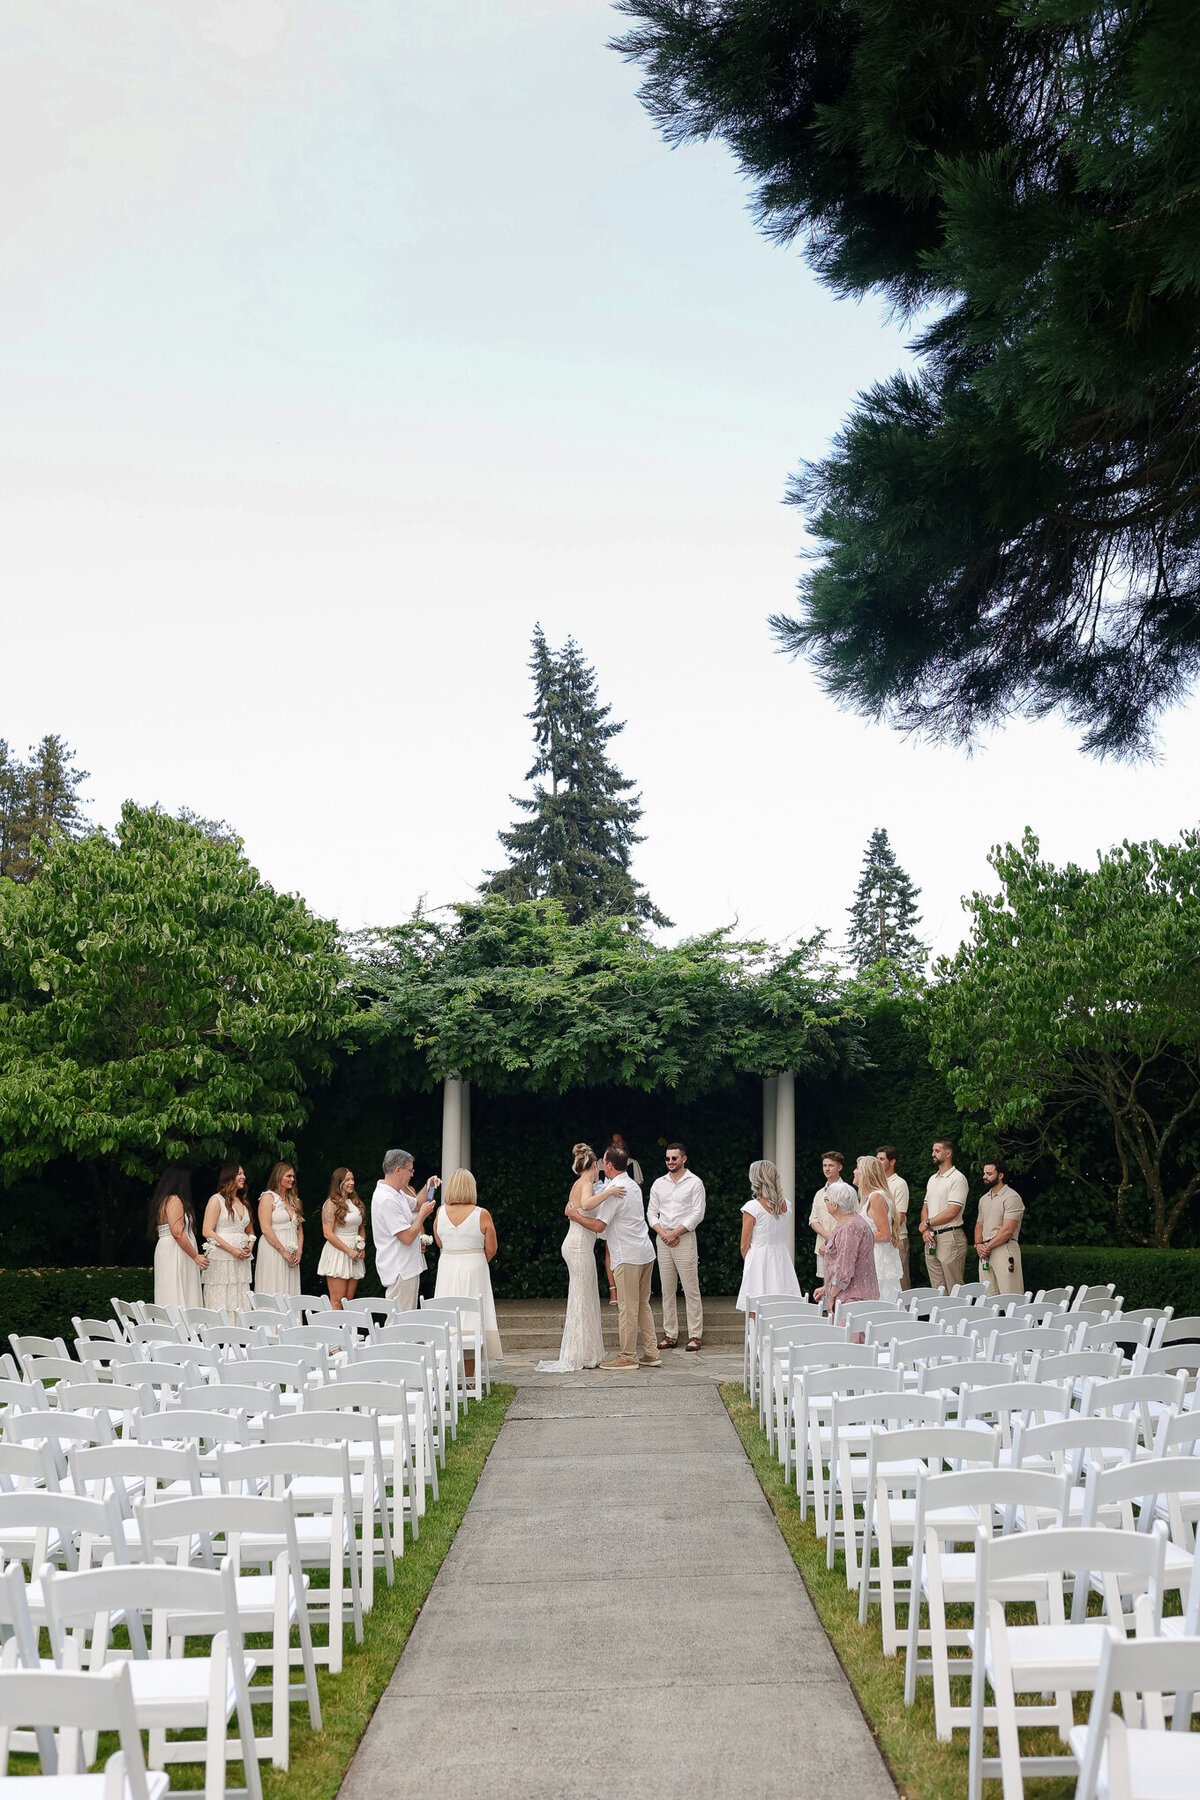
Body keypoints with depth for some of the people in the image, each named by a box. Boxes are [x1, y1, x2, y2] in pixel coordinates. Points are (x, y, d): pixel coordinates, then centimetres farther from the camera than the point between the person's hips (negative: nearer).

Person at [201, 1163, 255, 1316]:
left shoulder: (244, 1203, 19)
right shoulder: (217, 1200, -1)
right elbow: (207, 1232, -10)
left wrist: (250, 1248, 4)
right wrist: (233, 1250, -14)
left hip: (242, 1261, 6)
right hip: (222, 1258, -6)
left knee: (241, 1305, 1)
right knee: (222, 1305, -9)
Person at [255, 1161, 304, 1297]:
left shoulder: (293, 1199, 19)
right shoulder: (268, 1197, -2)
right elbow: (265, 1229, -11)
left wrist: (299, 1250, 2)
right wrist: (283, 1251, -14)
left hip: (292, 1255, 6)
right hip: (273, 1252, -6)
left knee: (290, 1291, 2)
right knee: (273, 1295, -9)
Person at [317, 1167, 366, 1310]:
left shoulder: (356, 1203, 15)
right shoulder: (331, 1204, -7)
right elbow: (328, 1234, -13)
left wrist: (362, 1248, 7)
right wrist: (349, 1251, -14)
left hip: (355, 1255, 7)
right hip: (338, 1254, -7)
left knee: (349, 1299, 5)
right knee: (337, 1301, -8)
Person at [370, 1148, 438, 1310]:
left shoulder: (397, 1193, 11)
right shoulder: (387, 1199, -22)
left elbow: (416, 1204, 32)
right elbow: (407, 1237, -24)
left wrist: (428, 1186, 15)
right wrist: (423, 1214, -10)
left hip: (407, 1269, 11)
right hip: (400, 1272, -11)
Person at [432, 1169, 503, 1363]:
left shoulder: (441, 1212, -3)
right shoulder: (482, 1215, -11)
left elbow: (439, 1244, 7)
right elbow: (491, 1250, -4)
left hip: (447, 1268, 2)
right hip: (474, 1269, -2)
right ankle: (469, 1368, 5)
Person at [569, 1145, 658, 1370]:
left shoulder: (613, 1191, -14)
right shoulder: (633, 1185, 15)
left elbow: (599, 1225, -14)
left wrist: (575, 1215, -1)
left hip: (628, 1256, -9)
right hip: (645, 1252, 9)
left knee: (627, 1307, -3)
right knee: (643, 1305, 13)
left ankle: (627, 1356, 2)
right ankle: (651, 1354, 14)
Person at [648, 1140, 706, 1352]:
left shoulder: (694, 1182, -1)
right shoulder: (659, 1183, 13)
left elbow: (697, 1213, -7)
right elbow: (651, 1212, 11)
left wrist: (674, 1233, -12)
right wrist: (663, 1233, -5)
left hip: (684, 1239, -5)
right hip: (663, 1240, 5)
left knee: (691, 1290, -5)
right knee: (667, 1290, 6)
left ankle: (695, 1335, -2)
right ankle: (670, 1335, 9)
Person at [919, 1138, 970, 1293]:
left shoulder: (957, 1178, -9)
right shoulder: (932, 1179, 18)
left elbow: (952, 1212, -16)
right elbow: (925, 1207, 17)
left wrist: (927, 1223, -6)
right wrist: (925, 1230, -1)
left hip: (950, 1238, -8)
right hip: (931, 1239, 8)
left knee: (954, 1290, -5)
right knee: (937, 1288, 9)